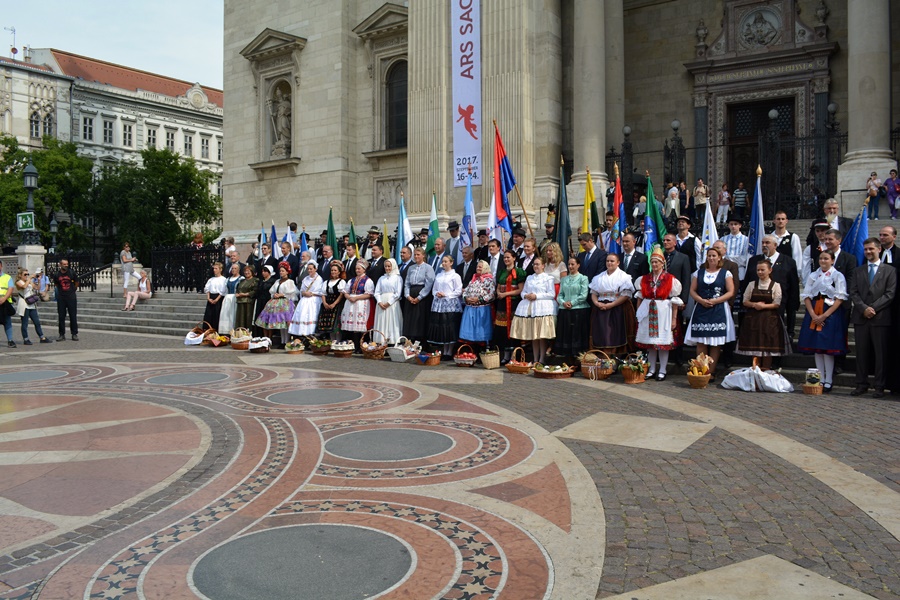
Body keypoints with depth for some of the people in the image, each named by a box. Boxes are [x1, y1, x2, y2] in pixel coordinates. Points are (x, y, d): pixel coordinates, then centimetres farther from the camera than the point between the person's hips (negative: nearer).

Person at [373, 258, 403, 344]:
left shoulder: (398, 278, 4)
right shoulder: (382, 278, 17)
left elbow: (398, 293, -5)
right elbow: (377, 292, 9)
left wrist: (388, 303, -12)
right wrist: (380, 302, -8)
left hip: (392, 304, -4)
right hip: (381, 304, 4)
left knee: (392, 323, -6)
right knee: (381, 323, 0)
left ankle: (392, 343, -7)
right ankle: (381, 343, 0)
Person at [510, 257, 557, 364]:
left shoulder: (548, 278, 2)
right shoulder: (529, 278, 20)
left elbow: (551, 294, -5)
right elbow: (523, 292, 19)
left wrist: (536, 296, -12)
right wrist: (526, 296, -4)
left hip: (542, 309, -5)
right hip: (529, 308, 5)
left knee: (542, 336, -6)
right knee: (533, 335, 5)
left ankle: (541, 359, -1)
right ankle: (535, 359, 10)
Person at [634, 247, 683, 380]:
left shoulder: (671, 279, -3)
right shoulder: (644, 279, 8)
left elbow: (675, 301, -4)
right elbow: (640, 298, 13)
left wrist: (674, 319, -7)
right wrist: (638, 314, 7)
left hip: (663, 313, -3)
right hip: (648, 313, 4)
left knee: (663, 342, 1)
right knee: (649, 341, 8)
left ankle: (662, 370, 11)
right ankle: (651, 369, 18)